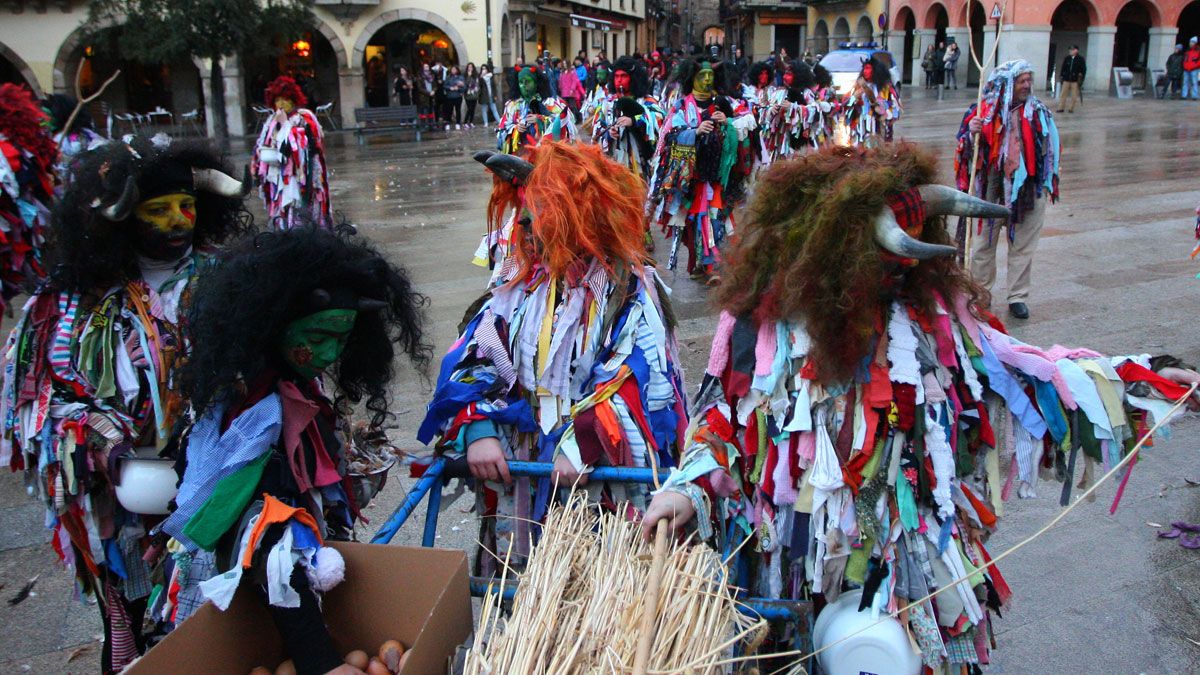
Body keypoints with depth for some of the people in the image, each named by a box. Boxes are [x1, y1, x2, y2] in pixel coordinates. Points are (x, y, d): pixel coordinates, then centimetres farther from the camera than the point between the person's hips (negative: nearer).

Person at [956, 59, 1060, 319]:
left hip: (1028, 189, 2)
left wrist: (1049, 183, 12)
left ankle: (1018, 297, 19)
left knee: (1023, 246, 8)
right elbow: (966, 149, -2)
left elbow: (1050, 148, 13)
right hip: (992, 188, -2)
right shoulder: (985, 111, -5)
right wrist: (972, 134, -24)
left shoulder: (1039, 112, 2)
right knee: (983, 243, 8)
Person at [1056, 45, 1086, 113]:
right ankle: (1061, 108, 6)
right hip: (1066, 79, 3)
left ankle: (1071, 108, 10)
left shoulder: (1080, 59, -3)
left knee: (1074, 95, 2)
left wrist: (1081, 77, -6)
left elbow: (1084, 69, -1)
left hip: (1075, 80, -3)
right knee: (1063, 94, 2)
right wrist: (1061, 75, 6)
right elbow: (1063, 67, 11)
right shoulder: (1067, 58, 5)